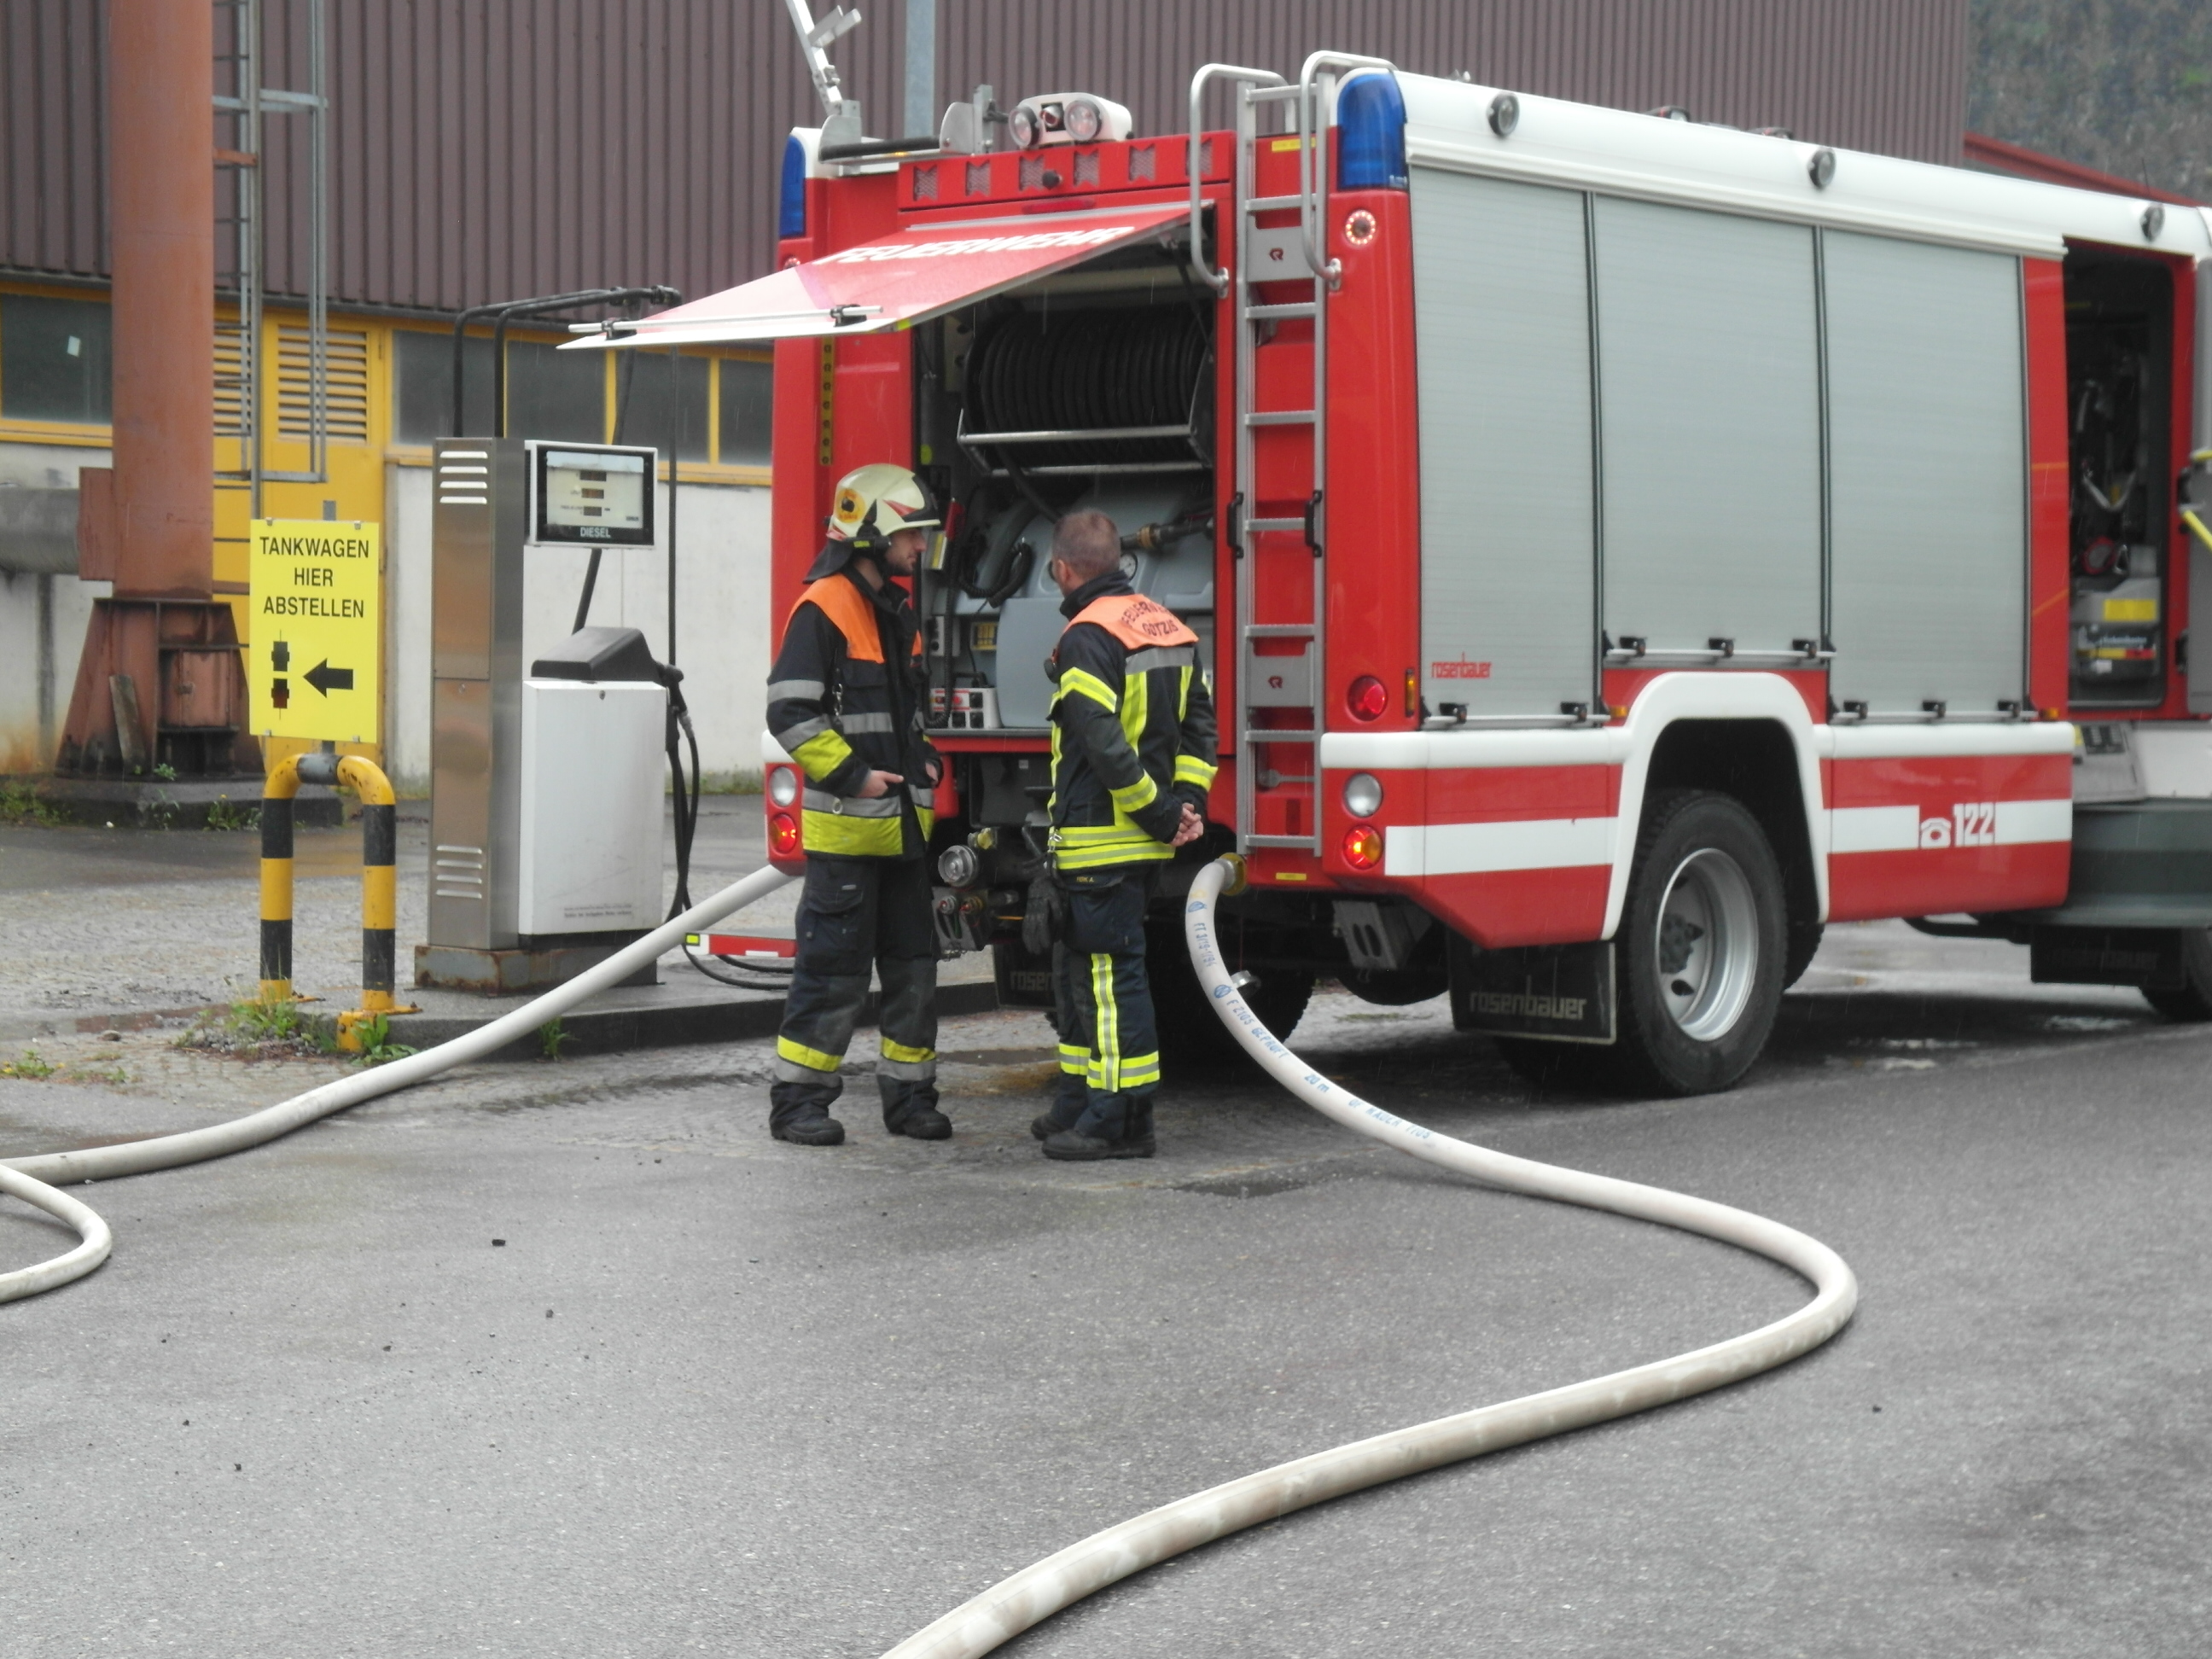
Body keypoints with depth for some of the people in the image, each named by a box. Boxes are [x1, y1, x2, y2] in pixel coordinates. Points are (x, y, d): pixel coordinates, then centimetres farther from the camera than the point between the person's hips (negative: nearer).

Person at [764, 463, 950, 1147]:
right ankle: (797, 1100, 2)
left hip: (904, 822, 8)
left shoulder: (898, 613, 17)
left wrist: (925, 759, 13)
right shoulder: (823, 610, -12)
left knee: (913, 963, 10)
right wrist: (852, 776, -19)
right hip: (845, 827, -8)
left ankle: (909, 1095, 18)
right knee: (834, 968, -5)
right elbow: (790, 712, -17)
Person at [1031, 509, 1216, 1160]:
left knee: (1110, 975, -6)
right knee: (1084, 967, 19)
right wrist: (1188, 801, 6)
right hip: (1144, 840, 9)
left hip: (1101, 838, -9)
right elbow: (1199, 723, 13)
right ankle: (1081, 1103, 25)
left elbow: (1103, 743, -22)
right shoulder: (1167, 627, 14)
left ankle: (1122, 1122, -5)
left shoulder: (1088, 637, -15)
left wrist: (1160, 812, -15)